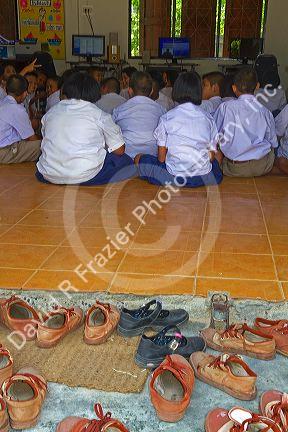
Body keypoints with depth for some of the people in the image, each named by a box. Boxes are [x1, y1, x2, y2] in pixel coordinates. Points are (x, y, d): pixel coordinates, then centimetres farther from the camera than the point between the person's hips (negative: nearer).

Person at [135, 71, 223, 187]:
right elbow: (211, 156, 6)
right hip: (204, 179, 2)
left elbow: (161, 157, -2)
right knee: (217, 159, 36)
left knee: (139, 159, 17)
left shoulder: (167, 118, -4)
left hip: (174, 178, -2)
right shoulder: (208, 118, 3)